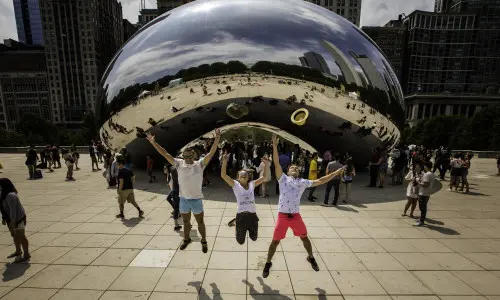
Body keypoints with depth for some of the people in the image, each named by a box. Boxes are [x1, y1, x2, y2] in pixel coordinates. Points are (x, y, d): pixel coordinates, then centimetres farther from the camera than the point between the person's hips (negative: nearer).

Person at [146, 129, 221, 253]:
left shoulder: (200, 164, -11)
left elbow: (211, 153, -22)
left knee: (200, 222, 13)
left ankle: (204, 241, 33)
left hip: (196, 199, -3)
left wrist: (217, 139, -34)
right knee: (186, 221, 23)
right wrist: (153, 143, -9)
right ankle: (186, 239, 46)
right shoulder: (179, 164, -4)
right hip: (183, 199, 3)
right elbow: (165, 154, -4)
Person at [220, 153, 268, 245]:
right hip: (241, 215, -3)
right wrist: (225, 161, -21)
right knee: (240, 241, 11)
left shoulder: (252, 184, 8)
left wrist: (265, 164, -2)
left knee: (254, 238, 18)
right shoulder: (235, 185, -2)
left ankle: (249, 229, 50)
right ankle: (241, 230, 45)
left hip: (252, 215, 3)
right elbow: (223, 175, -13)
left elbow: (264, 176, 8)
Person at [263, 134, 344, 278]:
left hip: (296, 215, 3)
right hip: (282, 216, -2)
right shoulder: (283, 179, 0)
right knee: (275, 241, 6)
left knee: (304, 238, 19)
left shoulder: (303, 182, 8)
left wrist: (336, 173, 2)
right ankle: (268, 263, 28)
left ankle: (311, 258, 47)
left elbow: (320, 181, 6)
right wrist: (274, 145, -17)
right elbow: (276, 164, -10)